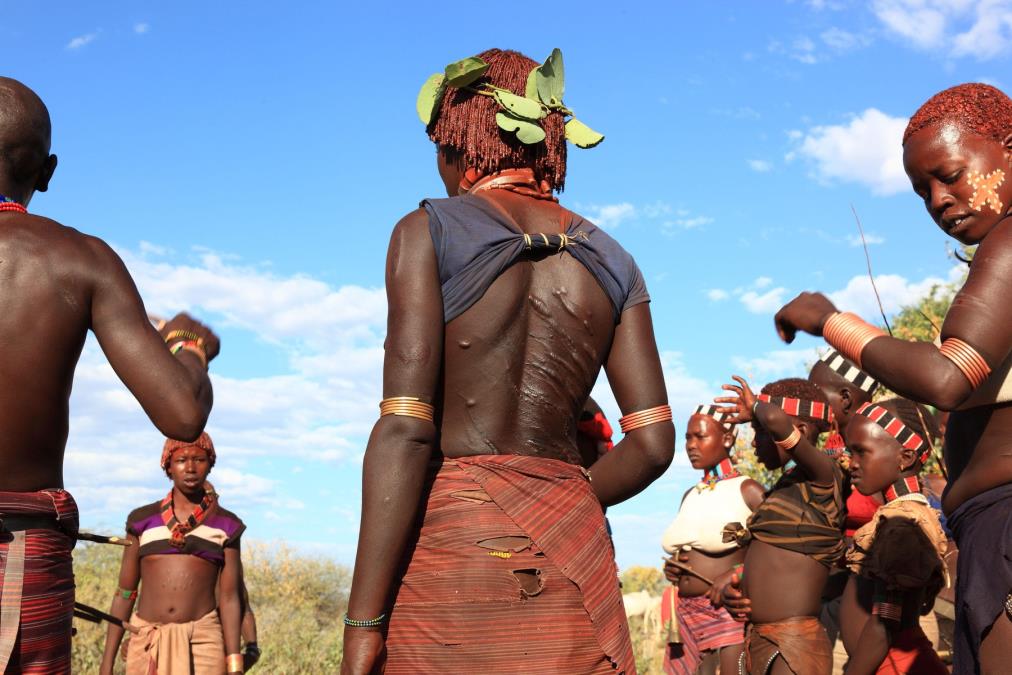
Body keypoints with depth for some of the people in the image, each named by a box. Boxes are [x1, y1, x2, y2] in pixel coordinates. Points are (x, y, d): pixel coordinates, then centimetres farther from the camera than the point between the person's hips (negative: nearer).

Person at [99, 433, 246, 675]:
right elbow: (124, 592, 7)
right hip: (148, 646, 2)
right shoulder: (143, 520, 7)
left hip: (202, 644, -1)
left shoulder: (226, 525, 4)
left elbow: (229, 597, 1)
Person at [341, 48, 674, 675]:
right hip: (572, 553, 4)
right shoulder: (611, 262, 10)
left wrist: (363, 622, -11)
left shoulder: (429, 231, -2)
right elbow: (653, 441, 6)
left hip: (450, 538, -4)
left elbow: (405, 429, -11)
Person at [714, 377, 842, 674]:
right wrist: (731, 585, 0)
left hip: (795, 647, -9)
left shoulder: (822, 477, -11)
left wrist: (755, 408, -6)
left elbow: (776, 420, -29)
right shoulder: (785, 486, 15)